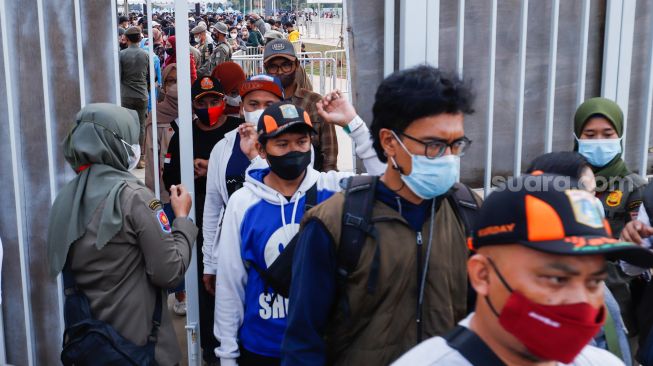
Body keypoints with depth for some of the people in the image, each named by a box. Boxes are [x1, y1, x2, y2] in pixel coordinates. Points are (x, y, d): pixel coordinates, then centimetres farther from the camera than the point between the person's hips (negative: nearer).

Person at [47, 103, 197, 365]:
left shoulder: (65, 198, 1)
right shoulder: (134, 196, -17)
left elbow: (59, 268, 12)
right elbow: (170, 273, -16)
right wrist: (182, 218, -5)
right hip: (140, 343, -5)